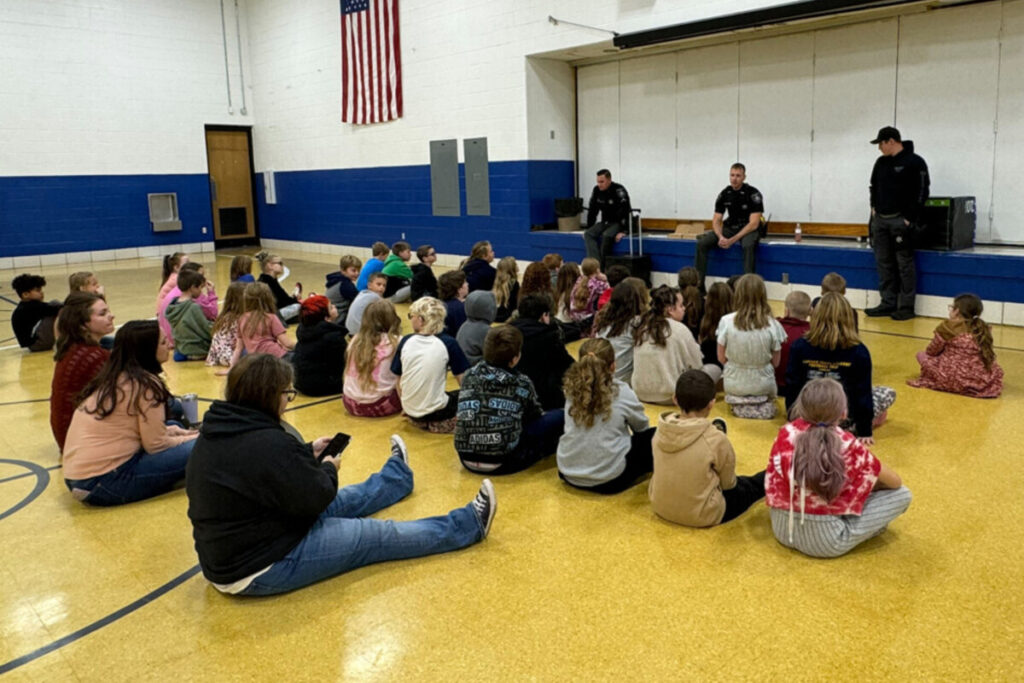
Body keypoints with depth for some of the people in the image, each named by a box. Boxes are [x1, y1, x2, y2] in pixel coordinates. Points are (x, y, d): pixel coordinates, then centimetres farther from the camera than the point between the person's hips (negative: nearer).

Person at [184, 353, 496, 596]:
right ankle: (467, 525, 14)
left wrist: (308, 453, 10)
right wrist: (328, 468, -2)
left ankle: (397, 475, 53)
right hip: (261, 570, -9)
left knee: (346, 500, 27)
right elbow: (315, 498, -22)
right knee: (381, 535, 0)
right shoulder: (268, 444, -31)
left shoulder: (216, 432, -1)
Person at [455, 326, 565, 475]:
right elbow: (535, 417, 13)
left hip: (466, 460, 5)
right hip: (502, 463, -5)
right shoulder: (522, 383, -4)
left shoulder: (470, 375, 3)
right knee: (559, 417, 3)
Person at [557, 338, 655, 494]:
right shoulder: (621, 392, -11)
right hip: (609, 480, -4)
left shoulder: (571, 389, -2)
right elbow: (641, 427, 6)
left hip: (568, 474, 4)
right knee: (654, 436, 12)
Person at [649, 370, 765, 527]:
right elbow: (728, 483, -6)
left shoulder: (660, 430, -11)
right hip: (701, 516, -4)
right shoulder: (716, 439, -24)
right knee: (747, 486, 23)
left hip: (660, 506, 5)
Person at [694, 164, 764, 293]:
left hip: (749, 229, -5)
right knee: (702, 242, -16)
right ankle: (698, 285, -13)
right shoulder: (724, 194, -1)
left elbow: (754, 224, -19)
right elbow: (716, 220, 0)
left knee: (748, 245, -40)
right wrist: (721, 237, -22)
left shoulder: (753, 194, -15)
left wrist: (733, 240, -28)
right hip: (730, 228, 5)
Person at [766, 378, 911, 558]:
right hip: (826, 541, -4)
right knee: (902, 495, 2)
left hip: (781, 529, 4)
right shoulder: (849, 446, -16)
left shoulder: (786, 434, -9)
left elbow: (771, 487, 0)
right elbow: (896, 482, 1)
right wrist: (867, 486, 20)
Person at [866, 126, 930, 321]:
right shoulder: (881, 162, 13)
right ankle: (888, 303, 14)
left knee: (904, 263, -3)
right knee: (883, 262, 8)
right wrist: (874, 208, 10)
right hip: (880, 220, 7)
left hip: (901, 221, -7)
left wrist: (910, 218, -14)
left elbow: (921, 192, -9)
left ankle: (907, 306, 1)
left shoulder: (914, 162, -7)